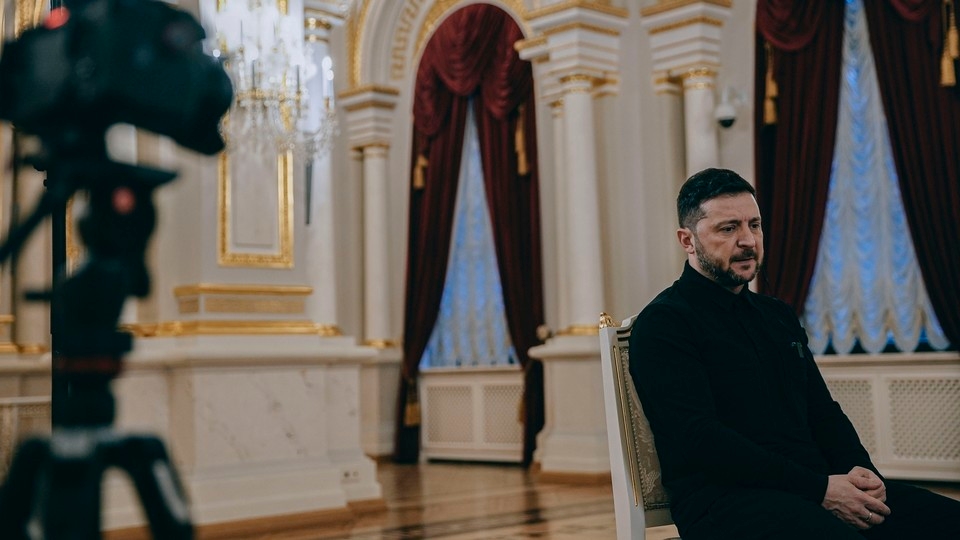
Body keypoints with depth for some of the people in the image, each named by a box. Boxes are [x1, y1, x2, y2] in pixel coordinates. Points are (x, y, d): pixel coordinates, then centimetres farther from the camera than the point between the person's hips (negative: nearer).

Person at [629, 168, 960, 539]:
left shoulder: (778, 316, 22)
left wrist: (860, 470, 1)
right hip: (726, 496, -7)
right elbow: (699, 438, -14)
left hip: (821, 487, 7)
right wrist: (819, 488, -17)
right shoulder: (662, 324, -3)